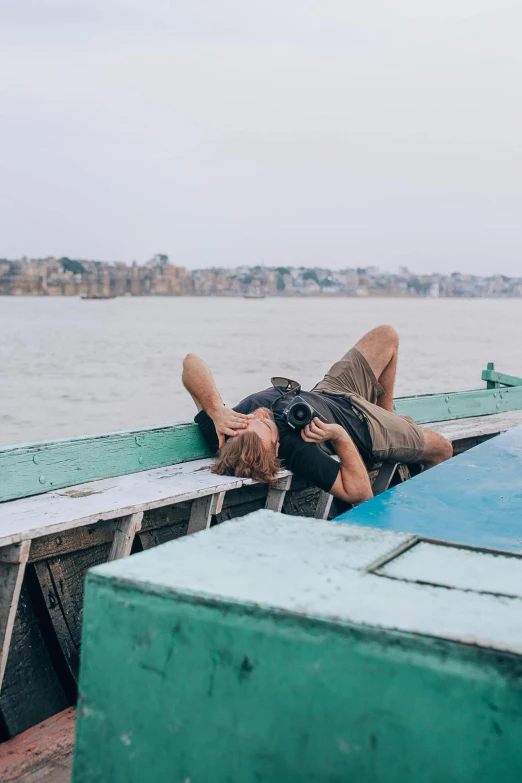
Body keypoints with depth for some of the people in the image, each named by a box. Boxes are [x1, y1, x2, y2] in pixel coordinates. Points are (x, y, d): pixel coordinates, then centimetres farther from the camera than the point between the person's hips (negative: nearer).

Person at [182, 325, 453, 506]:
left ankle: (387, 415, 41)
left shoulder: (223, 434, -35)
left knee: (387, 335, 19)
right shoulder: (298, 453, -48)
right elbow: (359, 494, -39)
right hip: (361, 425, -5)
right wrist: (340, 436, -46)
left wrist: (217, 412, -48)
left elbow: (192, 361, -34)